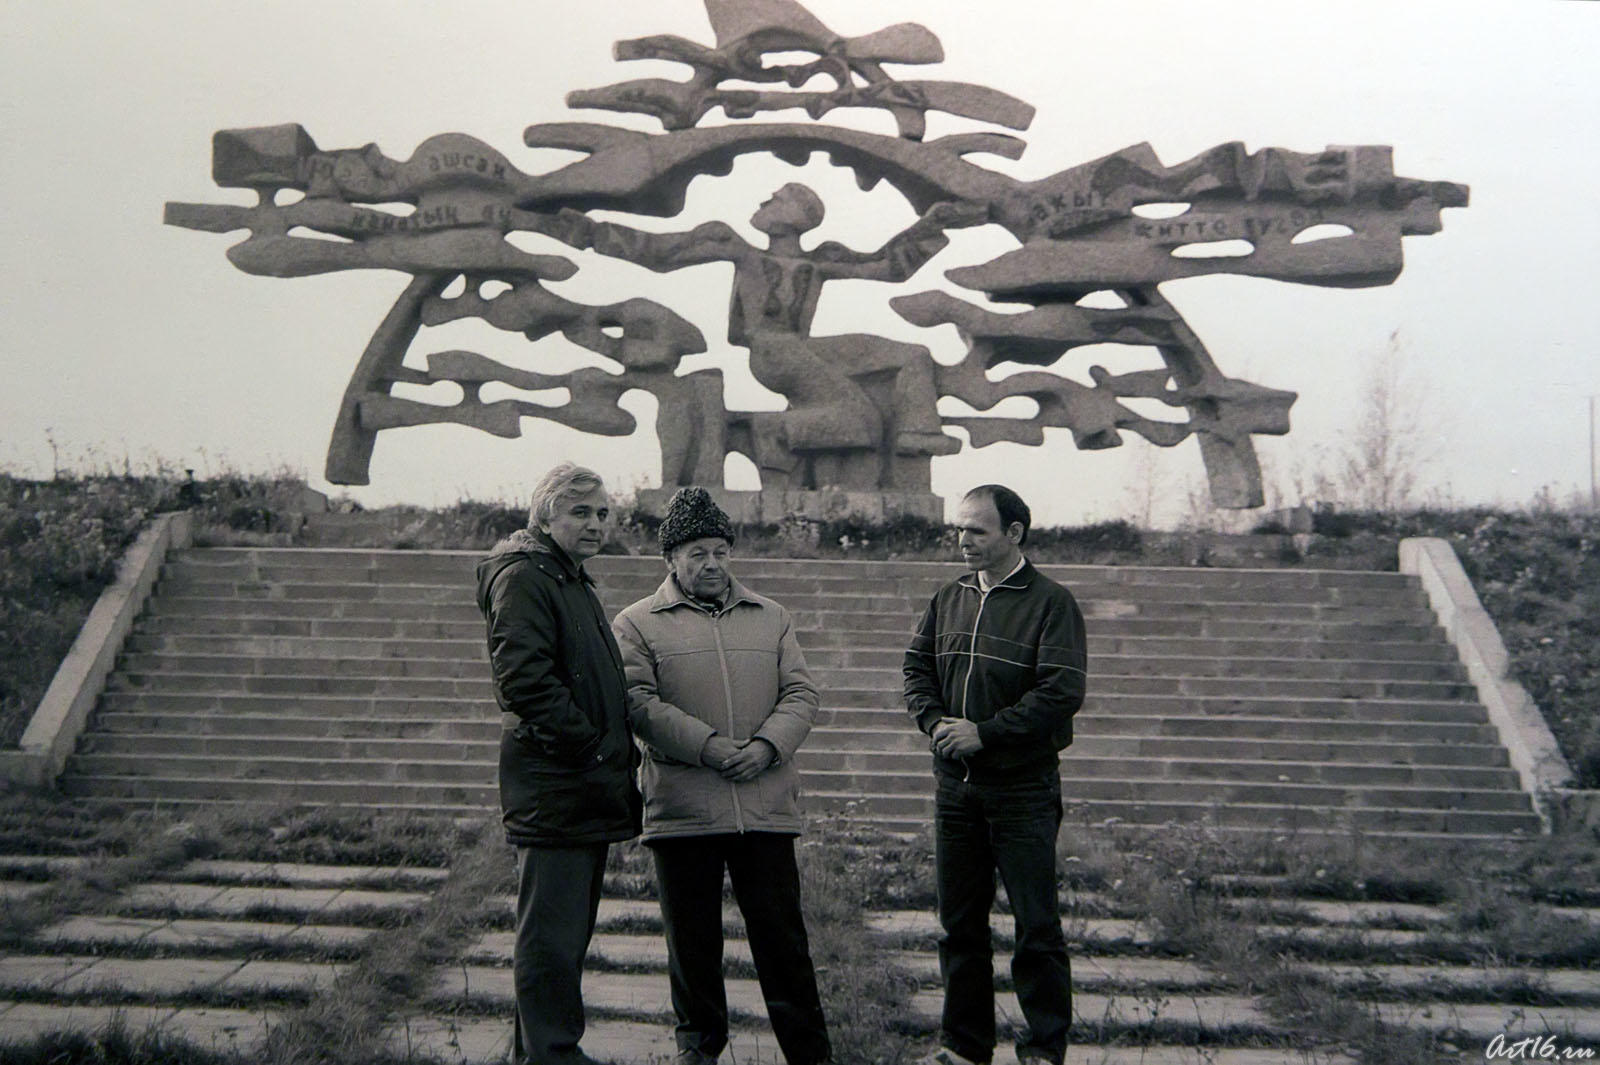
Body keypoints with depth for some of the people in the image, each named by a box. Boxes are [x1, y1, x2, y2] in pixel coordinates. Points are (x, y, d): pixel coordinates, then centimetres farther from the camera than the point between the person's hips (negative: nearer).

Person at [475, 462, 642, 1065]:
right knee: (551, 935, -6)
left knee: (569, 930, 16)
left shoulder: (573, 581, 22)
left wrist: (620, 756, 16)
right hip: (554, 788, -10)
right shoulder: (523, 578, -10)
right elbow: (524, 679, -22)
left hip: (587, 789, 10)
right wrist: (594, 749, -19)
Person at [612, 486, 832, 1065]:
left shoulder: (771, 617, 15)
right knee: (692, 935, 9)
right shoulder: (637, 623, 5)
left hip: (767, 805, 2)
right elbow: (639, 702, -6)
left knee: (781, 932, 4)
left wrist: (767, 745, -9)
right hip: (682, 810, -2)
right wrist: (707, 746, -16)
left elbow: (801, 694, 10)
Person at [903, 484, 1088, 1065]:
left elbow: (1062, 692, -16)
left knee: (1036, 925, -1)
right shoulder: (949, 599, 11)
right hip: (955, 784, 6)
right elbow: (917, 668, 14)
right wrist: (935, 721, -5)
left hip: (1023, 788, -6)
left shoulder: (1051, 602, -8)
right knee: (959, 923, 12)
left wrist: (985, 732, -18)